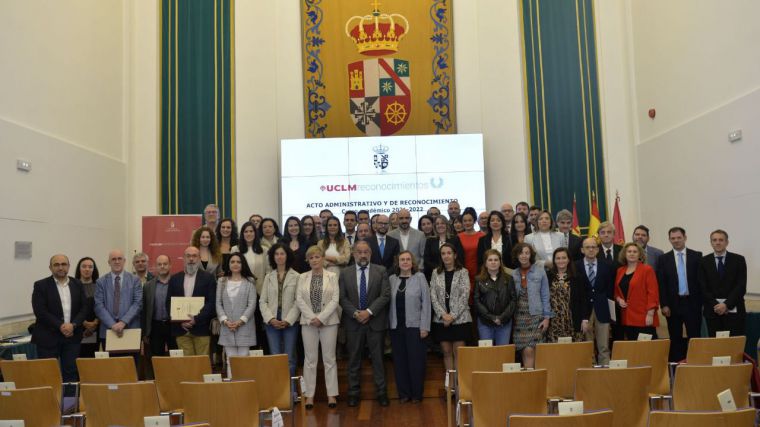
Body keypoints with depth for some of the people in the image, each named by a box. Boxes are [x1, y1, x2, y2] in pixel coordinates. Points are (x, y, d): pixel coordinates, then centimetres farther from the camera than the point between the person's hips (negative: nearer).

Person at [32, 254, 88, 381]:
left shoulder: (77, 285, 9)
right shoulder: (41, 285, -1)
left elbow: (84, 308, 6)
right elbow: (40, 311, -9)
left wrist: (73, 325, -11)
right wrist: (60, 326, -16)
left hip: (72, 336, 3)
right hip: (48, 337, -2)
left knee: (71, 373, 4)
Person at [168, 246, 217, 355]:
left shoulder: (208, 278, 3)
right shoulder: (174, 279, 11)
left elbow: (211, 303, -4)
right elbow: (169, 303, 9)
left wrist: (196, 319, -14)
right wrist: (180, 321, -5)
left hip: (201, 328, -2)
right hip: (181, 329, 2)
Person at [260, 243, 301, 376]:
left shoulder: (296, 276, -1)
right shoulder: (268, 277, 10)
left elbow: (298, 301, -5)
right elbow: (262, 301, 6)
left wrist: (288, 320, -12)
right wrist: (270, 319, -7)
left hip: (290, 322, -2)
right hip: (272, 323, 3)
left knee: (289, 359, 1)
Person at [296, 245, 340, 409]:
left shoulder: (332, 276, 3)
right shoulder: (302, 277, 7)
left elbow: (335, 299, -4)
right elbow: (299, 300, 1)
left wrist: (321, 317, -12)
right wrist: (312, 318, -10)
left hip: (329, 321, -1)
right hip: (308, 322, 1)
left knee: (329, 358, 3)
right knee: (310, 359, 4)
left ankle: (331, 394, 9)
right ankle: (309, 394, 10)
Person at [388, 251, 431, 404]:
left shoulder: (420, 277, 0)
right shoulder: (391, 279, 7)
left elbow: (426, 302, -3)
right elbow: (388, 302, 5)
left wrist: (424, 326, -8)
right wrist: (388, 325, -2)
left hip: (414, 326, -2)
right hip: (396, 327, 3)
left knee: (416, 360, 3)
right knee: (399, 360, 7)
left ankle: (417, 394, 17)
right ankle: (403, 393, 19)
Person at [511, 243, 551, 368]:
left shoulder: (540, 271, 1)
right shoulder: (513, 274, 6)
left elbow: (545, 295, 3)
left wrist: (547, 317, -1)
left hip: (535, 315, -2)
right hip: (519, 316, 3)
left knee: (529, 350, -12)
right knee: (523, 351, 4)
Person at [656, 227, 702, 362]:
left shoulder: (697, 256, 3)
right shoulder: (664, 258, 4)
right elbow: (661, 284, 1)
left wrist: (702, 301, -3)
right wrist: (664, 305, -5)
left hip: (693, 303, -1)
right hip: (673, 304, 1)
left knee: (694, 337, 0)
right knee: (675, 339, 6)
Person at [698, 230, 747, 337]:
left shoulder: (738, 260, 3)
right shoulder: (704, 261, 7)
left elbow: (741, 286, -3)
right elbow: (703, 287, 2)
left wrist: (727, 304, -12)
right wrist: (715, 305, -10)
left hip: (733, 310, -1)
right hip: (713, 310, 1)